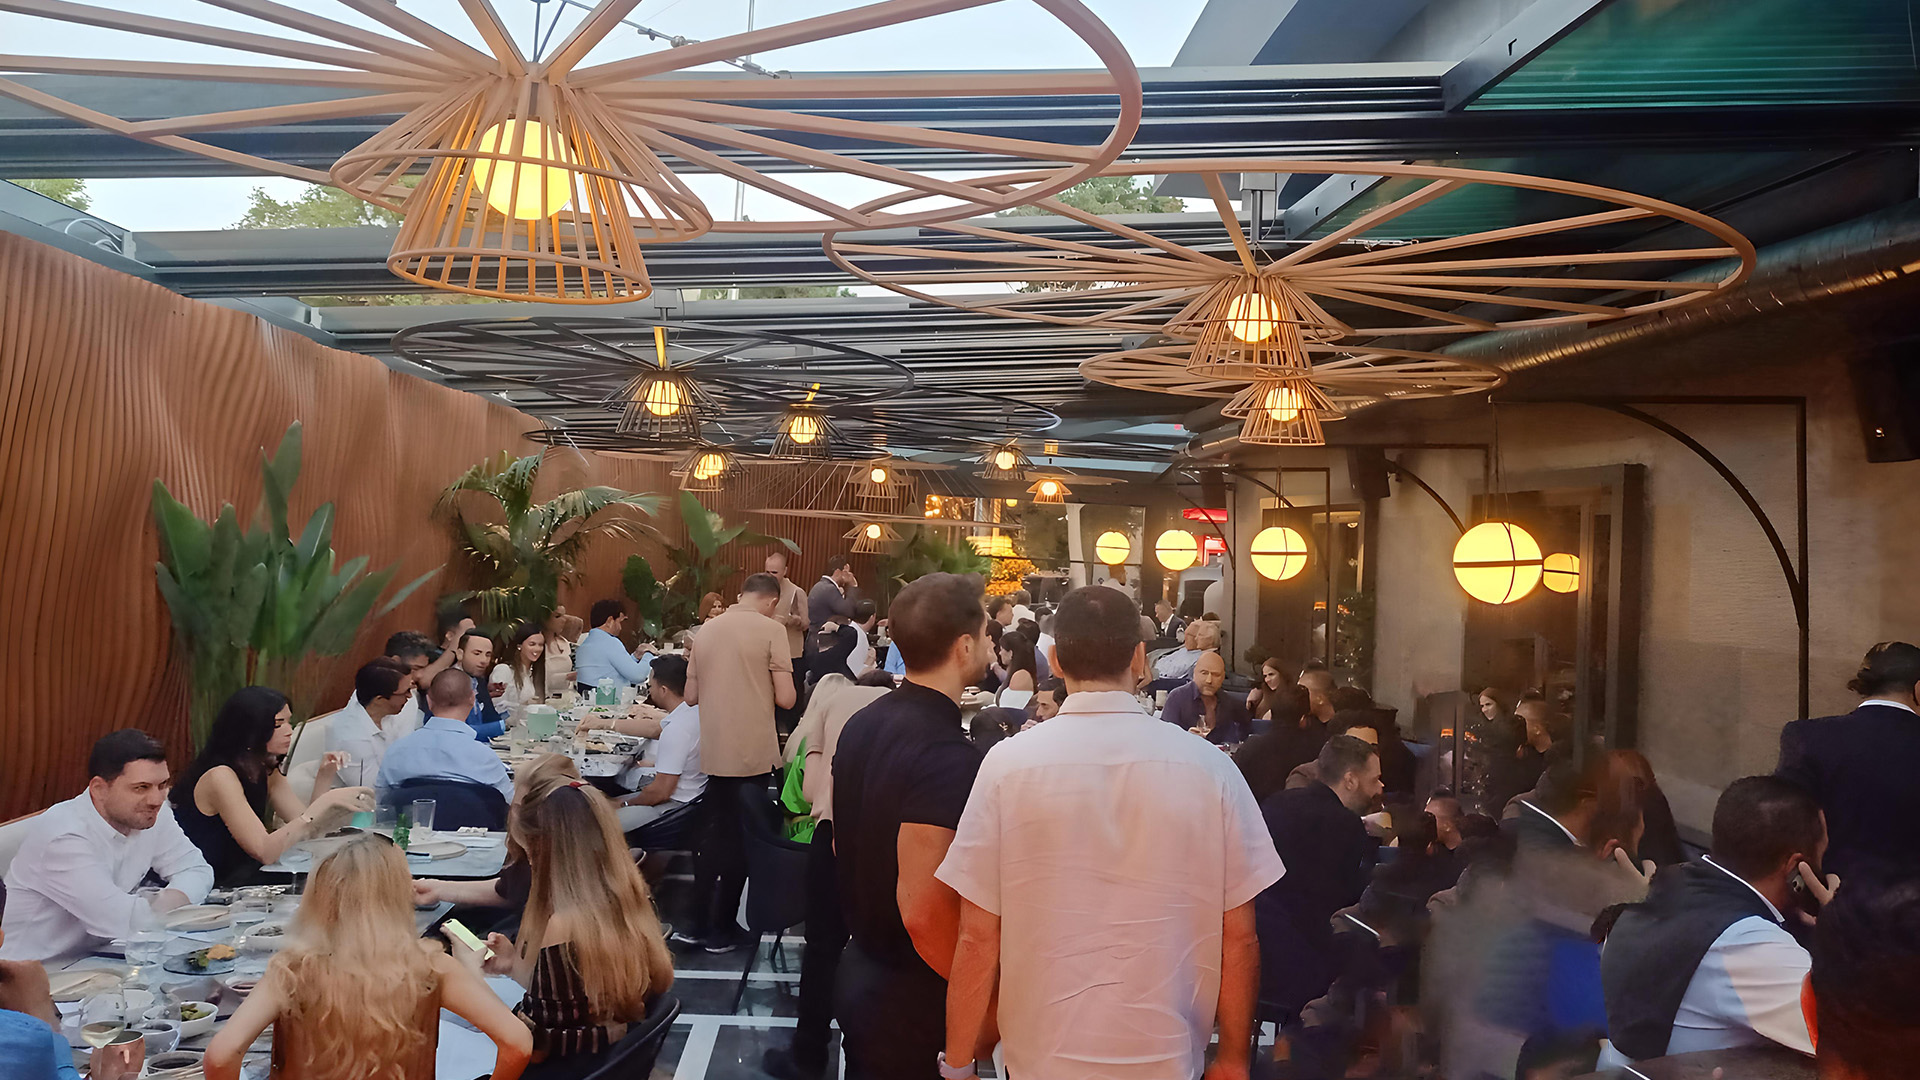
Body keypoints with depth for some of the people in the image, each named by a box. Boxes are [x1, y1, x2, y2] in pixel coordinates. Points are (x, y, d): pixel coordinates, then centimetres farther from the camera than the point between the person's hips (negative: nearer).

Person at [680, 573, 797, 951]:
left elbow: (691, 695, 10)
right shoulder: (771, 629, -9)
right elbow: (785, 698, -12)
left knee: (715, 834, 17)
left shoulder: (707, 629, 7)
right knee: (741, 840, 7)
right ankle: (722, 929, 14)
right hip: (752, 752, -5)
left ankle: (699, 924, 21)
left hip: (714, 750, 5)